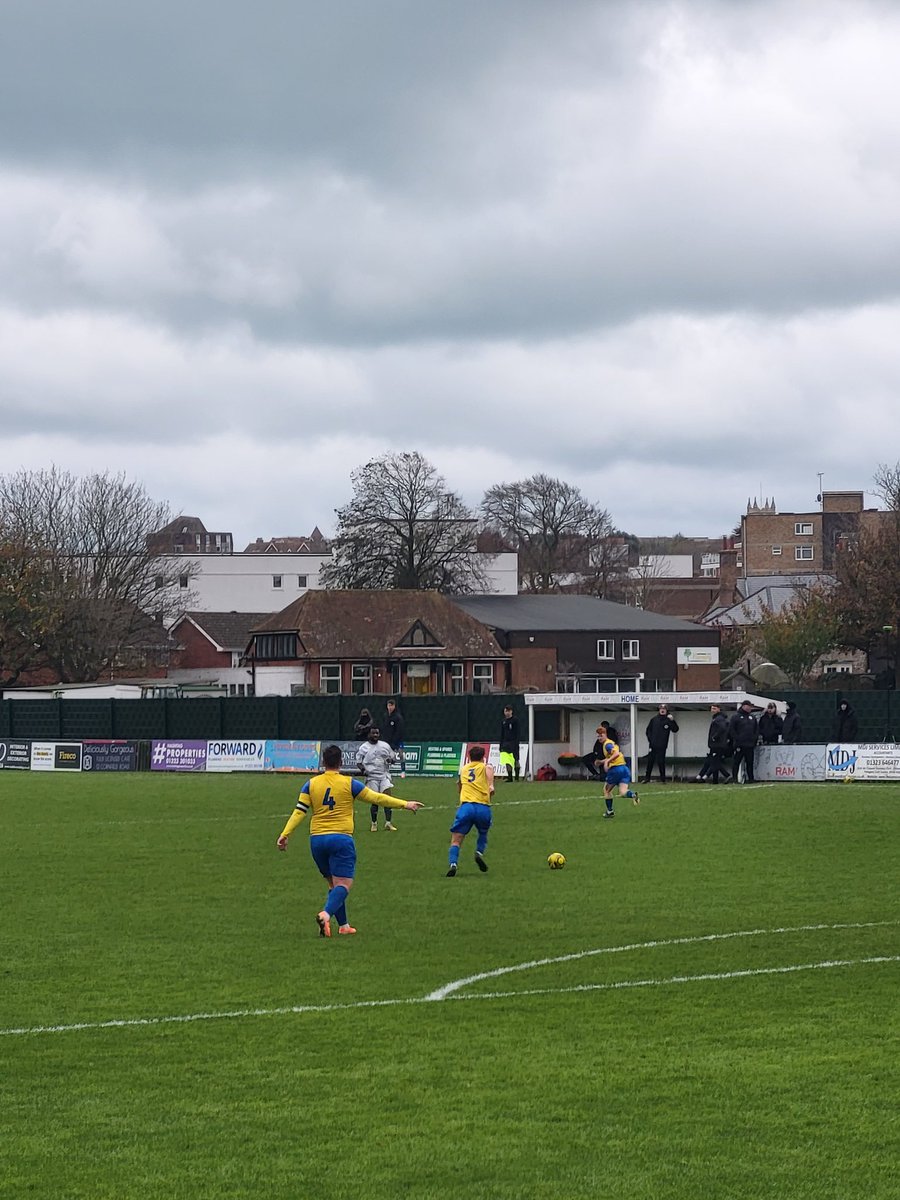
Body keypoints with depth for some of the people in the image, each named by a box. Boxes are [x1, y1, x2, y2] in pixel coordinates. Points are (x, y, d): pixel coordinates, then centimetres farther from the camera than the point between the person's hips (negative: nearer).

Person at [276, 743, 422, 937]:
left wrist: (285, 834, 0)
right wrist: (405, 804, 11)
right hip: (341, 838, -4)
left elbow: (299, 811, -1)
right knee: (343, 884, -6)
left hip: (317, 839, 4)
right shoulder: (348, 783, -2)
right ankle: (326, 914, -32)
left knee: (333, 883, 18)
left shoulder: (311, 784, 5)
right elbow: (376, 798, 3)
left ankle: (343, 925, 19)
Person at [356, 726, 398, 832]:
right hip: (372, 777, -2)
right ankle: (374, 823, 15)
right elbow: (358, 762, 7)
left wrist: (391, 760, -6)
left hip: (385, 775, 2)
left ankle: (388, 822, -13)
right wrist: (363, 769, -13)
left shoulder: (385, 745, 10)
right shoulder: (363, 748, 3)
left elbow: (394, 757, 17)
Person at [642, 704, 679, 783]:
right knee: (650, 761, 5)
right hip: (653, 745, 3)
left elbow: (675, 730, -10)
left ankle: (663, 779, 3)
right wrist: (649, 739, 4)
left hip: (662, 746, -3)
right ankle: (647, 778, 12)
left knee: (661, 762, -5)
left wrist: (672, 721, -23)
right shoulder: (654, 720, 10)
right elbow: (648, 730, 16)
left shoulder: (668, 721, 1)